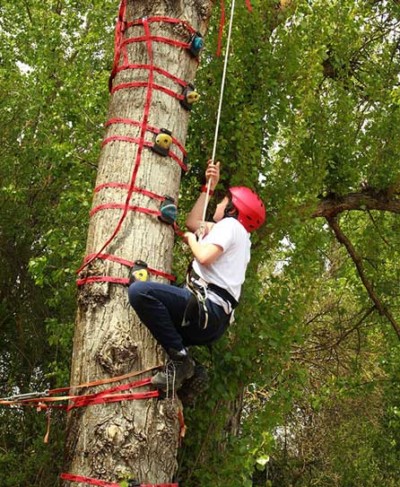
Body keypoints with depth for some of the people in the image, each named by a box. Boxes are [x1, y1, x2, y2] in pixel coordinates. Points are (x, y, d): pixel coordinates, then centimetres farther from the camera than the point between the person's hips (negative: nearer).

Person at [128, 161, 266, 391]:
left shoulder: (230, 224, 0)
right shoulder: (238, 234, 29)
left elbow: (204, 256, -18)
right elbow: (193, 222, 37)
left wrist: (191, 239, 3)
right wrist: (208, 187, 36)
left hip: (207, 308, -11)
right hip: (215, 322, 11)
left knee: (140, 291, -26)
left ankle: (180, 357, -22)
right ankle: (182, 363, 10)